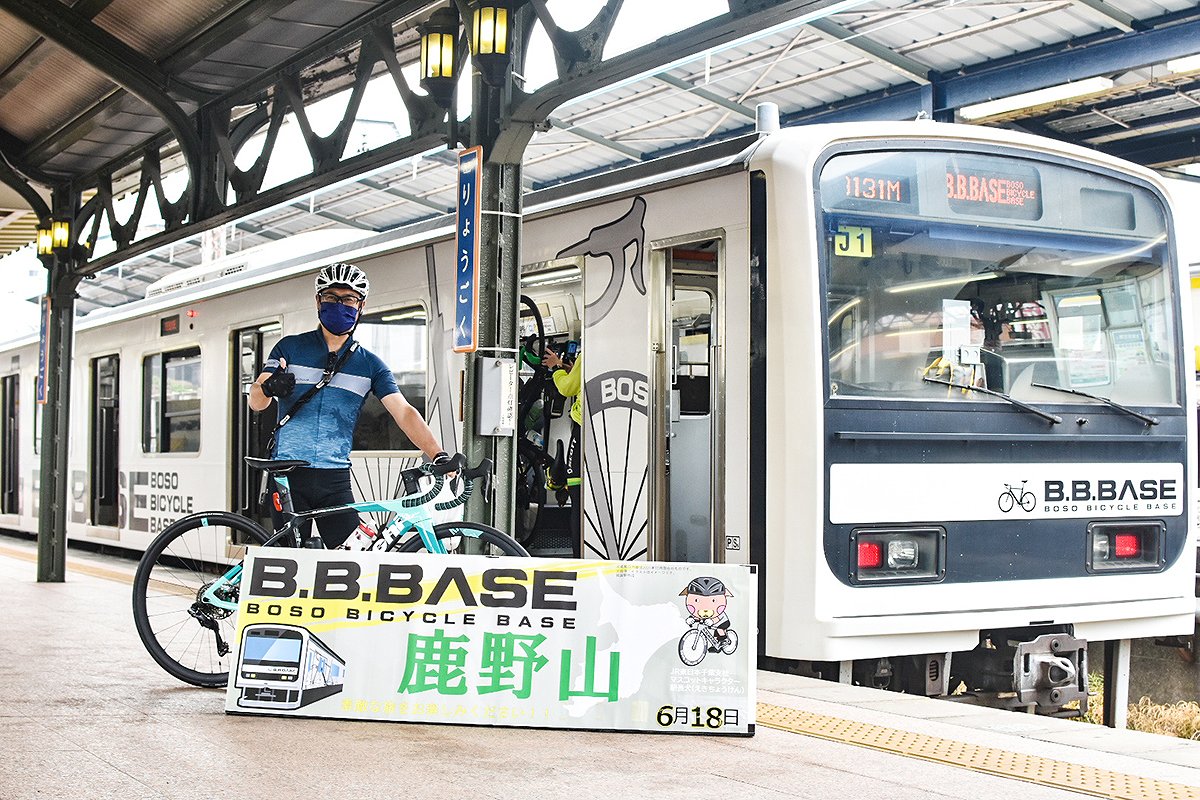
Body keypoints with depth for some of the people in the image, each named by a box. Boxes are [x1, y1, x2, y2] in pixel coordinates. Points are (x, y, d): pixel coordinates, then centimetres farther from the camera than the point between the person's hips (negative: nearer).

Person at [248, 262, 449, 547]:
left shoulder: (370, 364, 8)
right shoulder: (290, 348, 5)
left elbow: (404, 412, -2)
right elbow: (256, 403, -4)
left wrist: (439, 456, -18)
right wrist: (269, 387, -30)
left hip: (335, 481, 1)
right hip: (288, 475, -1)